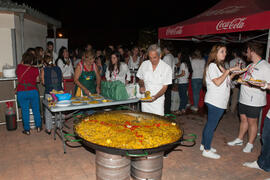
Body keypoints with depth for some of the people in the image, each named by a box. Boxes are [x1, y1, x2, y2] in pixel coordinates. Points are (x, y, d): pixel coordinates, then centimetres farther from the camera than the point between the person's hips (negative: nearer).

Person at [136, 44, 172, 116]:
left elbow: (164, 87, -6)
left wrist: (155, 97, -22)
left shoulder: (167, 68, -8)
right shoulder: (144, 64, 2)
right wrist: (141, 86, -7)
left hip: (158, 100, -3)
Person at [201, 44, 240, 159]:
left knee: (210, 124, 15)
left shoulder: (220, 66, 17)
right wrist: (229, 70, -16)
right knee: (211, 125, -3)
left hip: (220, 102, 9)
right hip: (215, 101, -9)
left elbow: (225, 80, 18)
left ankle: (204, 145, 26)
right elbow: (218, 82, -20)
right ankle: (207, 150, 7)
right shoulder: (212, 65, -11)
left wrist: (234, 73, 8)